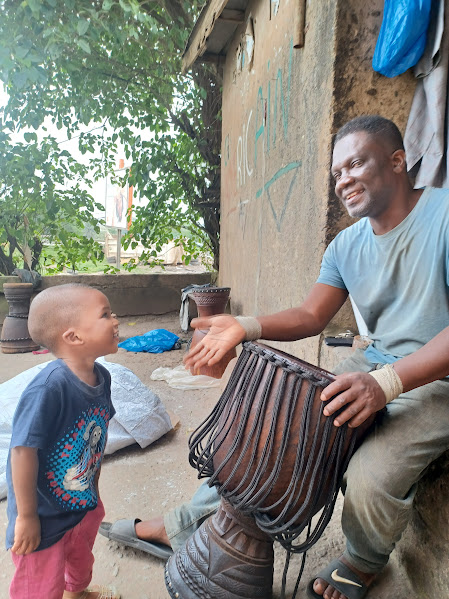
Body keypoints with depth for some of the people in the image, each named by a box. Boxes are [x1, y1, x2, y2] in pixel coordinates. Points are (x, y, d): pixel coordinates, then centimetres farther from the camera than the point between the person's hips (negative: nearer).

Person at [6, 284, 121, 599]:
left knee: (82, 557, 33)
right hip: (45, 515, -7)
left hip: (83, 502, 8)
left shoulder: (101, 377, -12)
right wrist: (26, 516, -18)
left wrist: (94, 484, 12)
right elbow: (23, 451, -29)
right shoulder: (49, 387, -36)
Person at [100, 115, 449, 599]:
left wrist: (385, 382, -33)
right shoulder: (346, 245, 6)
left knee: (368, 478, -27)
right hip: (374, 365, 6)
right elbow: (310, 315, 3)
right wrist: (247, 327, -14)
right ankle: (191, 525, 13)